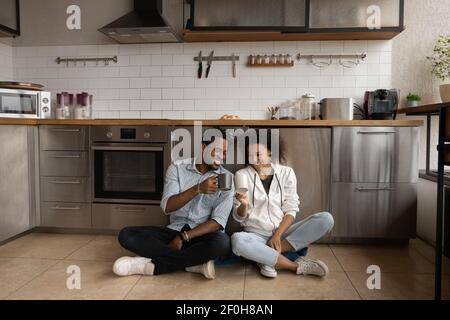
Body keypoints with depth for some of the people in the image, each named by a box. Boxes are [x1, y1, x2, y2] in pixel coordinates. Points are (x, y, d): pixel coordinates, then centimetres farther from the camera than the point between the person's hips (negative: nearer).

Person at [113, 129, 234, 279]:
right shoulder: (178, 168, 1)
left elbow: (218, 221, -11)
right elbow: (167, 206, -12)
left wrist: (183, 238, -19)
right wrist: (198, 189, -27)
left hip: (204, 235, -1)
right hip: (175, 231, 2)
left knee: (222, 242, -36)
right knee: (127, 235, -19)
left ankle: (151, 265, -25)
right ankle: (195, 263, -25)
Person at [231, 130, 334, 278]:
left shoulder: (286, 172, 4)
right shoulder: (242, 175, 0)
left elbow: (291, 210, 0)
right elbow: (239, 217, -2)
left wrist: (277, 235, -15)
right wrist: (244, 205, -25)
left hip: (283, 231, 2)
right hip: (256, 235, -2)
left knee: (326, 219, -19)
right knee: (237, 240, -37)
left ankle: (269, 257, -22)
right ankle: (297, 266, -24)